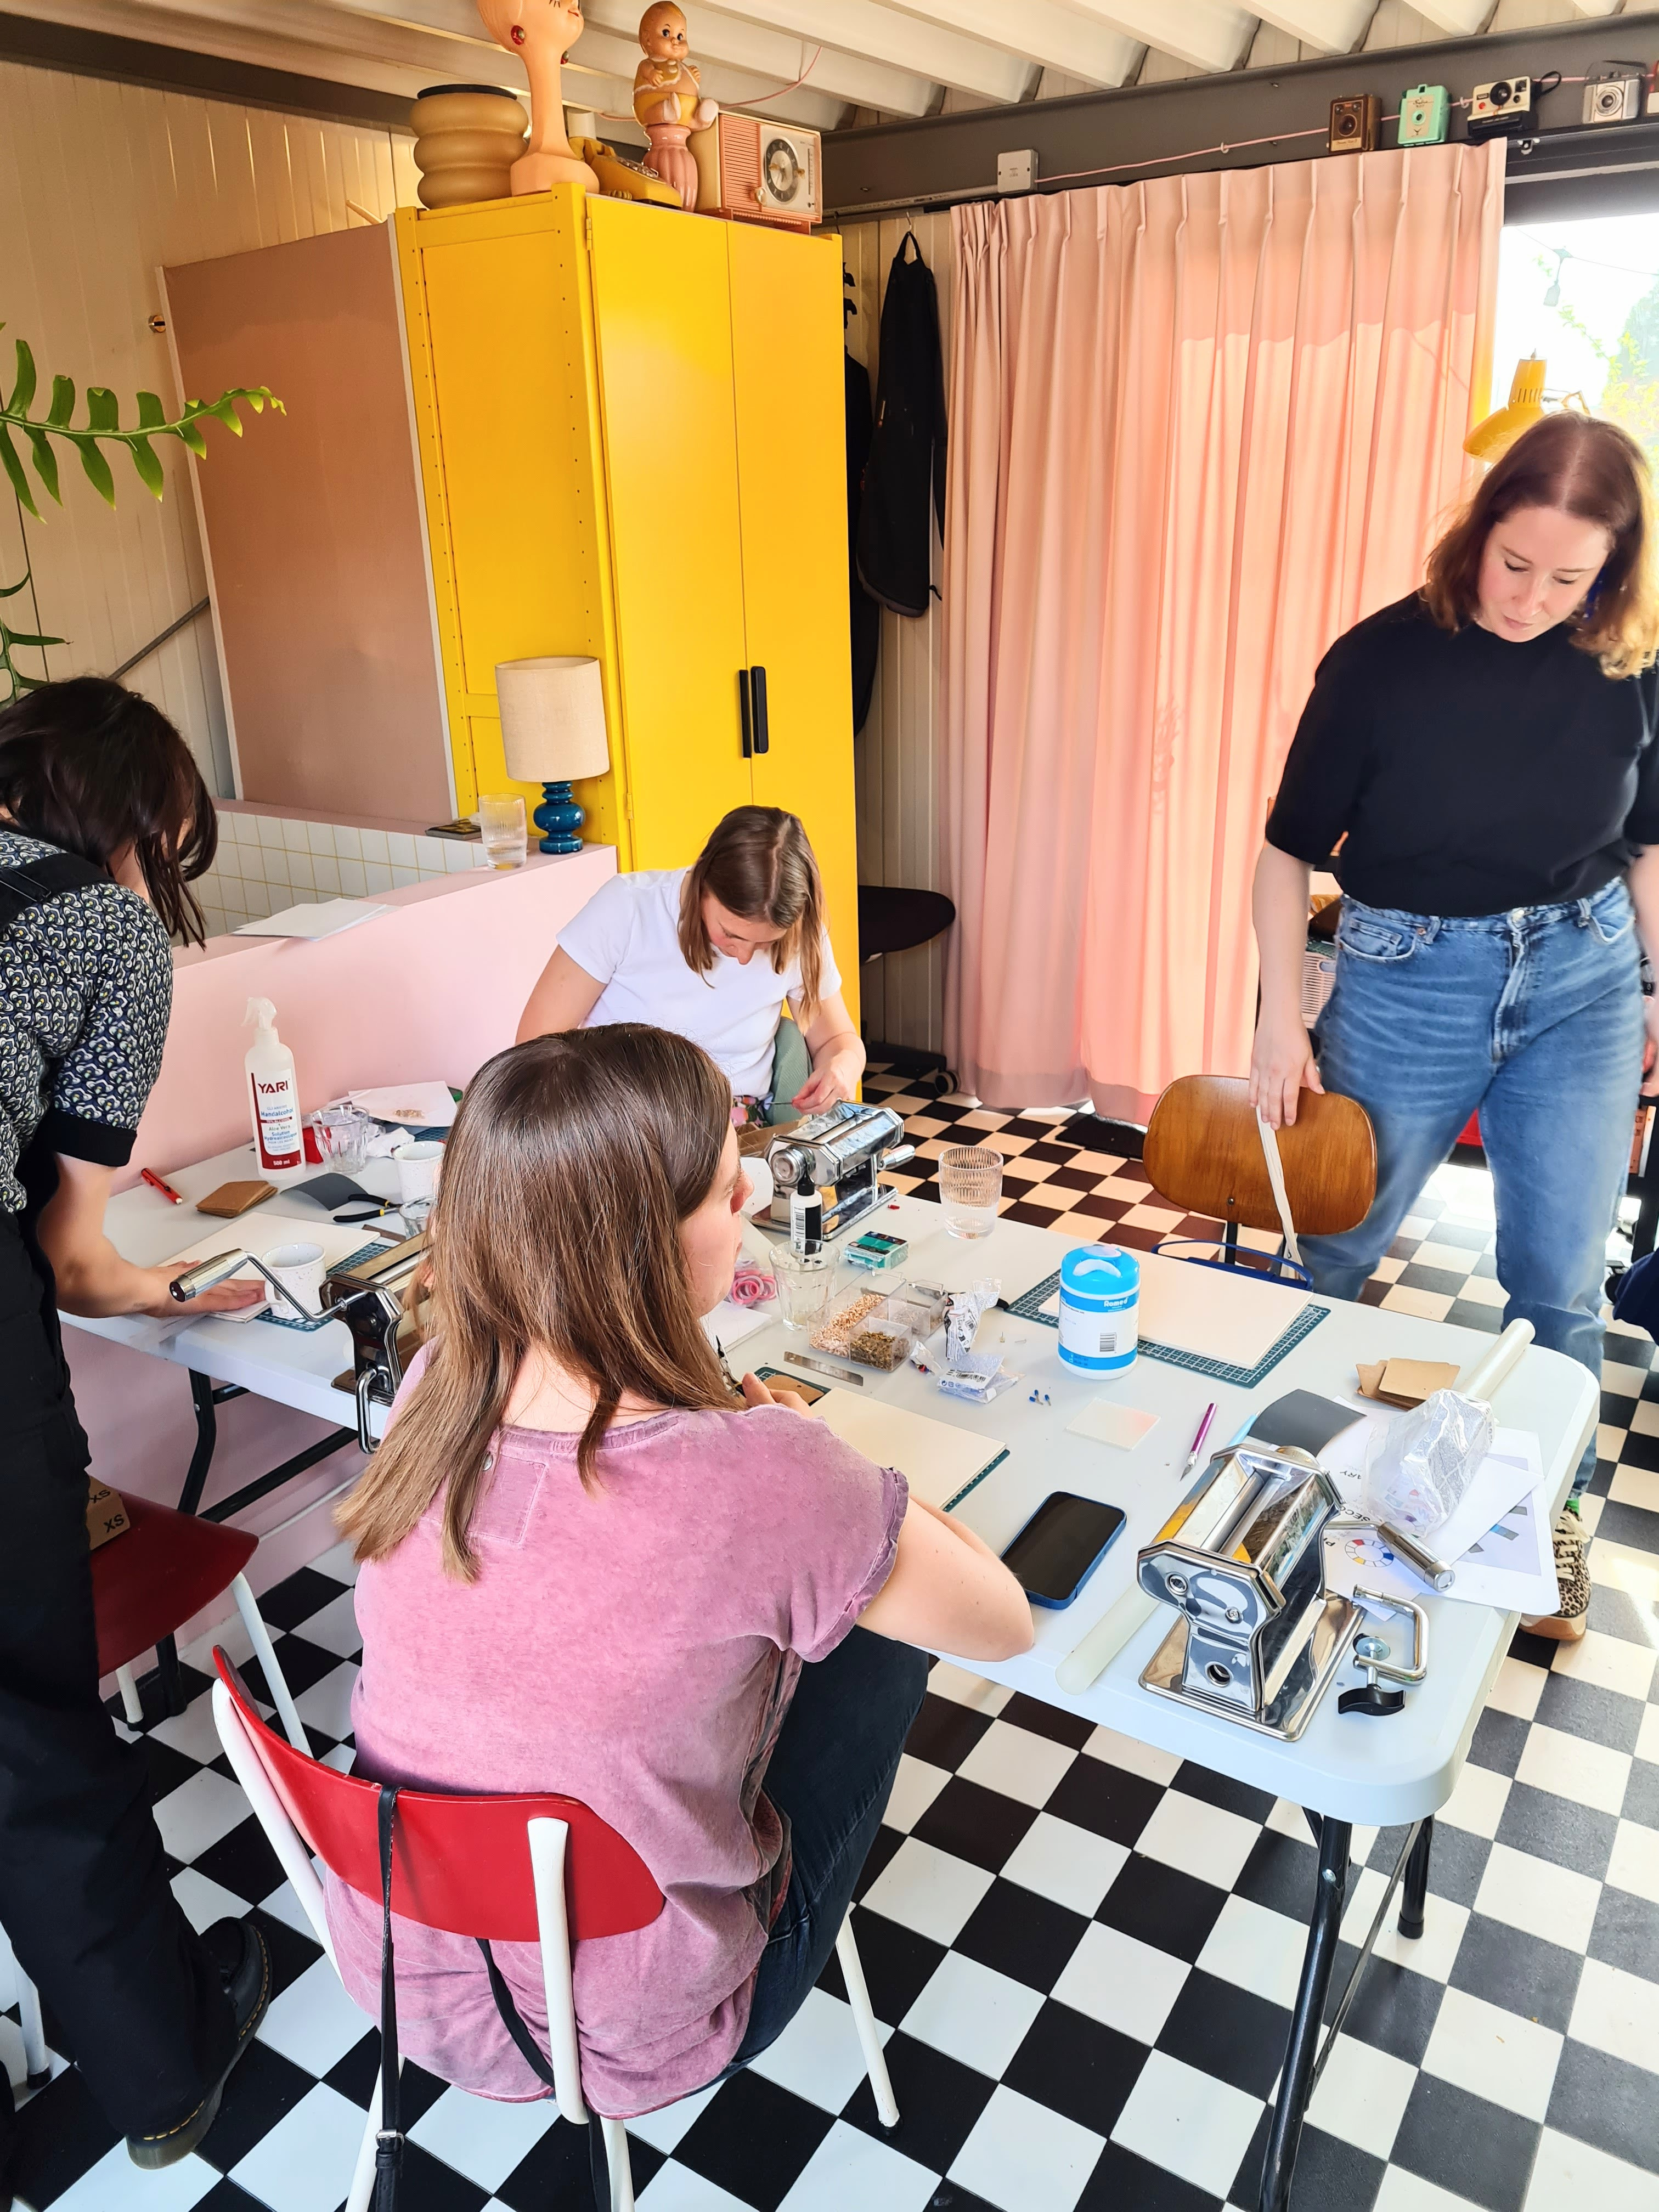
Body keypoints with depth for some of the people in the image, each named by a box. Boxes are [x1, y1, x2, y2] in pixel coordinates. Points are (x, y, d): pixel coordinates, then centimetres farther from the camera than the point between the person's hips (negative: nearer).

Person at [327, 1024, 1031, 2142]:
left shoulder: (433, 1390, -17)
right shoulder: (760, 1485, -36)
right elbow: (1007, 1623, -15)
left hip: (397, 1968, 5)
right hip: (622, 2042, -4)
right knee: (884, 1629, 11)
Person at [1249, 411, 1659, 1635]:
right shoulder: (1383, 659, -13)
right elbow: (1292, 848, -7)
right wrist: (1281, 1023, -12)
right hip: (1409, 981, -2)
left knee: (1561, 1283, 8)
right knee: (1333, 1252, 11)